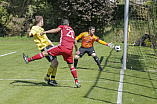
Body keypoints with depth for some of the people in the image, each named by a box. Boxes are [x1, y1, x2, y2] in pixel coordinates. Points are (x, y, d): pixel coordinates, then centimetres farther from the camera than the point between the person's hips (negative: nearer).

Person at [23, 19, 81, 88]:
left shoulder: (62, 27, 14)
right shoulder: (72, 30, 30)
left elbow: (56, 30, -10)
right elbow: (75, 42, 38)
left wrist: (45, 32, -17)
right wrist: (77, 50, 53)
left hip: (62, 47, -5)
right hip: (70, 50, 5)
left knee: (45, 52, 1)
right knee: (71, 66, 15)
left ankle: (29, 59, 1)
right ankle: (76, 82, 8)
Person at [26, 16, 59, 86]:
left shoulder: (41, 29, 25)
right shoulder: (35, 28, -3)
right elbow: (29, 35, -20)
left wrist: (54, 46, 32)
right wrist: (28, 33, -44)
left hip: (49, 46, 9)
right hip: (44, 48, -9)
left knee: (55, 63, 4)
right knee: (54, 62, -20)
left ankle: (52, 80, 12)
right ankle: (47, 77, -4)